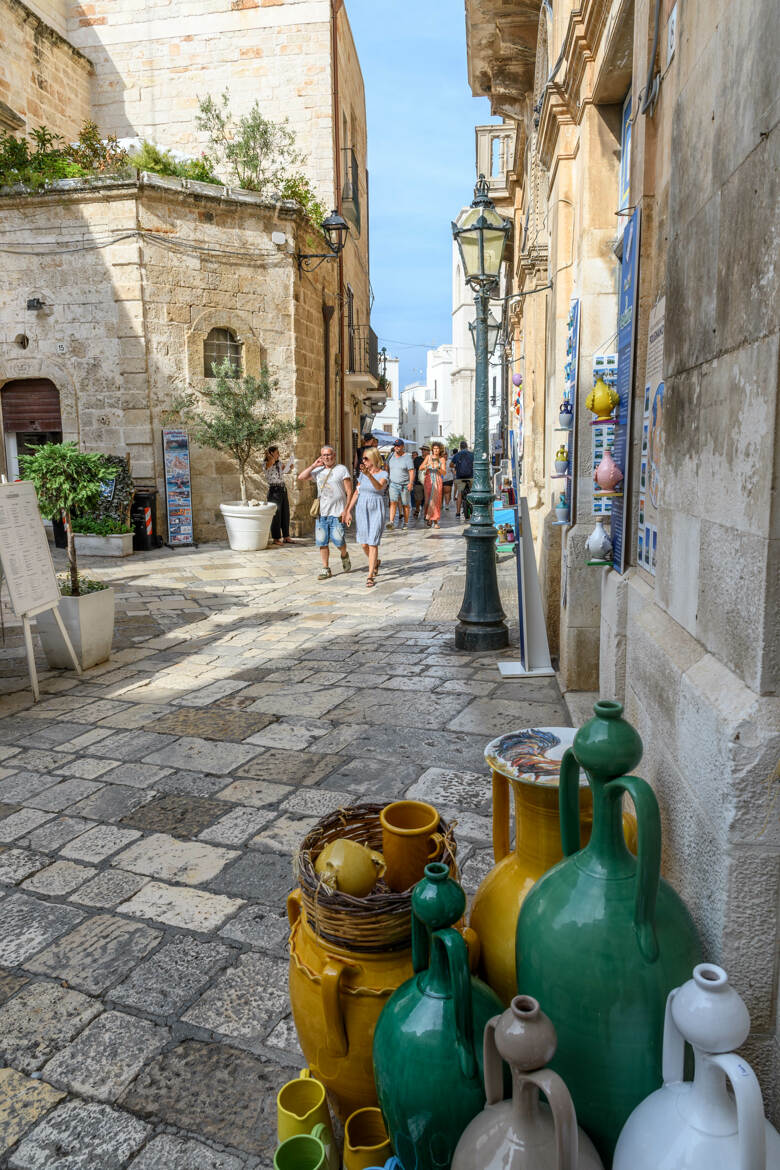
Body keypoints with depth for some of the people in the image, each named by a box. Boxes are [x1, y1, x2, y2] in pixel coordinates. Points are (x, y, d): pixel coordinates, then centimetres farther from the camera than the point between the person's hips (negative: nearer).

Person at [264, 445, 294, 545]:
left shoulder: (279, 463, 10)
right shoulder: (267, 464, -10)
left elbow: (287, 471, 23)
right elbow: (272, 461, -33)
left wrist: (290, 467, 2)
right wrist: (269, 454, -15)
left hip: (283, 490, 7)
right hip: (274, 491, -7)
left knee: (285, 514, 11)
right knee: (276, 516, -2)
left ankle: (286, 537, 21)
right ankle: (276, 539, 7)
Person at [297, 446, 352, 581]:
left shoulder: (342, 469, 0)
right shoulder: (318, 471, 13)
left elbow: (349, 492, -4)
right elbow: (301, 477, 7)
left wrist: (346, 510, -12)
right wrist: (314, 465, 2)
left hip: (337, 513, -4)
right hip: (321, 513, 4)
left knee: (339, 541, -5)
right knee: (322, 543, 2)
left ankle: (344, 556, 27)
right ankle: (325, 569, 11)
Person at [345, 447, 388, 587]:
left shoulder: (383, 474, -7)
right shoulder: (362, 474, 8)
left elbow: (379, 487, -29)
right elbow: (356, 493, 12)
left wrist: (369, 474, -44)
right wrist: (348, 511, 8)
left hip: (377, 511, -5)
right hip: (362, 510, 5)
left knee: (373, 543, -9)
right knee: (364, 544, 7)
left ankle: (370, 576, -5)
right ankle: (375, 562, 36)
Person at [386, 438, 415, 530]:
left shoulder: (407, 458, -6)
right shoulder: (391, 456, 8)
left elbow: (411, 471, -12)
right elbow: (387, 467, 21)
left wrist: (411, 483, -24)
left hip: (404, 485, -3)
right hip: (393, 484, 3)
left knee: (405, 504, 5)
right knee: (393, 502, -12)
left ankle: (405, 523, 17)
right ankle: (392, 522, -19)